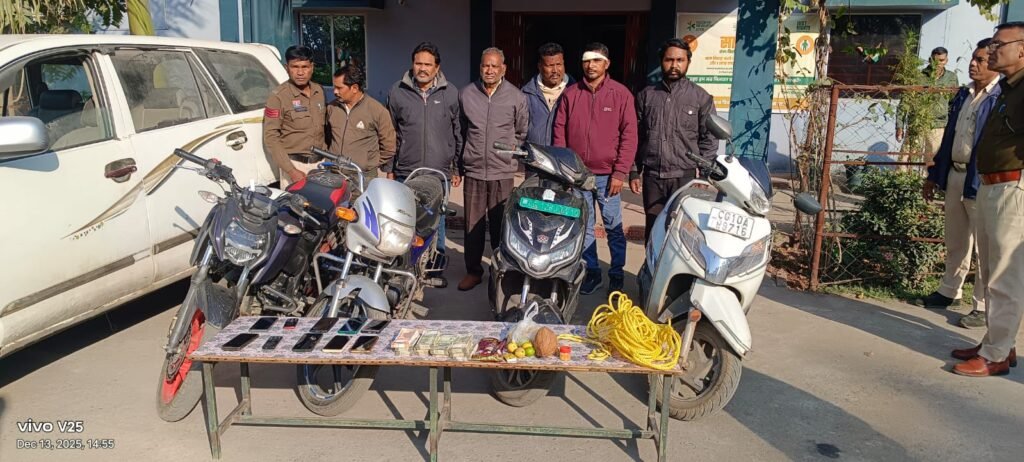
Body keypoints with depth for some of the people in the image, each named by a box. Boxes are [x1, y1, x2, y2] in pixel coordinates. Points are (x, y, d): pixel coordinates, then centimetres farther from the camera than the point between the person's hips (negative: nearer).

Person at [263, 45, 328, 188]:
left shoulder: (319, 91, 8)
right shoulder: (279, 96, -9)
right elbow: (270, 137, -11)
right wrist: (291, 170, -17)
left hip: (320, 162, 5)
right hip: (294, 164, -5)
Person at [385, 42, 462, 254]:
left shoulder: (451, 93, 4)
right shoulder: (397, 92, 4)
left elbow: (458, 133, 9)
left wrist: (457, 168, 8)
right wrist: (389, 169, 8)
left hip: (440, 174, 0)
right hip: (405, 174, 0)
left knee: (437, 224, 9)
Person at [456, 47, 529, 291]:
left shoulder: (516, 97, 0)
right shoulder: (466, 94, 5)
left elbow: (522, 133, 11)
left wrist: (511, 155, 9)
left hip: (503, 172, -1)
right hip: (473, 170, 2)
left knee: (501, 226, 3)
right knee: (473, 225, 7)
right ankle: (473, 271, 20)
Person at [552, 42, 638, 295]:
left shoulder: (621, 94, -1)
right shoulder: (570, 94, 6)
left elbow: (629, 134, -4)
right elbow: (559, 132, 8)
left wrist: (620, 172, -10)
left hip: (607, 174, -2)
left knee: (614, 227, 3)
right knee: (583, 227, 9)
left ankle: (616, 275, 16)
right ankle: (591, 272, 22)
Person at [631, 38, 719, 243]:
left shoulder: (701, 97, 2)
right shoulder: (646, 95, 9)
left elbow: (709, 139, 1)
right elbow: (636, 137, 11)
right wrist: (634, 172, 7)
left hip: (685, 177, -2)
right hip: (652, 176, 2)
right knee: (653, 231, 11)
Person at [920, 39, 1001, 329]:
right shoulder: (963, 95, 11)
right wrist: (934, 175, 17)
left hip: (982, 182, -7)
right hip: (954, 176, 7)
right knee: (955, 243, 20)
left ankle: (983, 307, 14)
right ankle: (949, 291, 34)